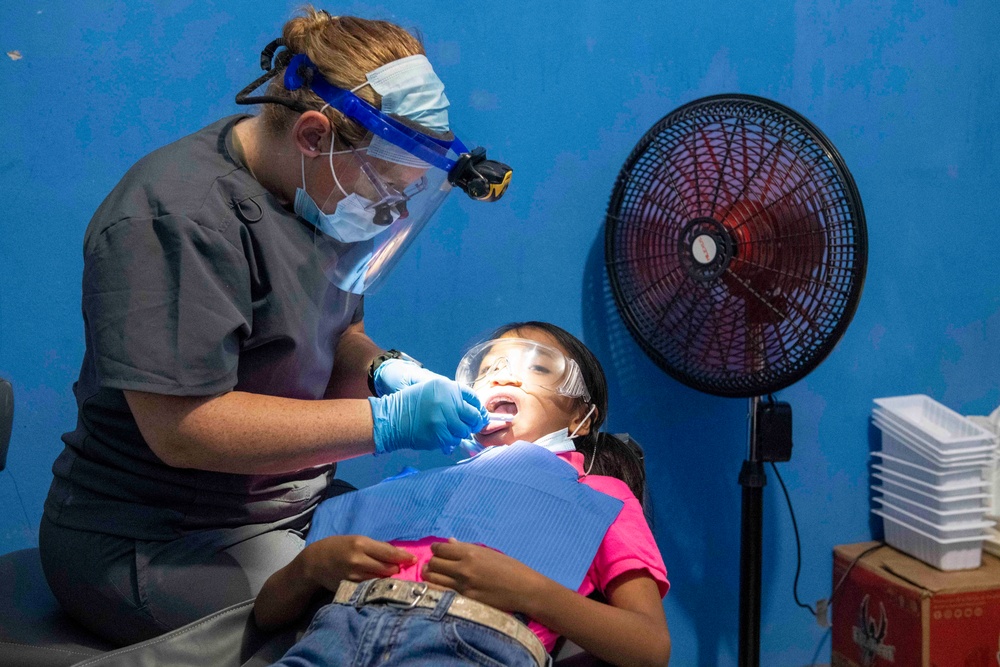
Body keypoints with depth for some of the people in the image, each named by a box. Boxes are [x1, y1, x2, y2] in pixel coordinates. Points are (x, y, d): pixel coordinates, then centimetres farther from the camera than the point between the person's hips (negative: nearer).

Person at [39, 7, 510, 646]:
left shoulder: (318, 191, 4)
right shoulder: (177, 218, -24)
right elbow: (182, 429, -28)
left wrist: (386, 370, -7)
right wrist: (384, 421, -28)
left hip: (294, 505, 9)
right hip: (155, 543, -9)